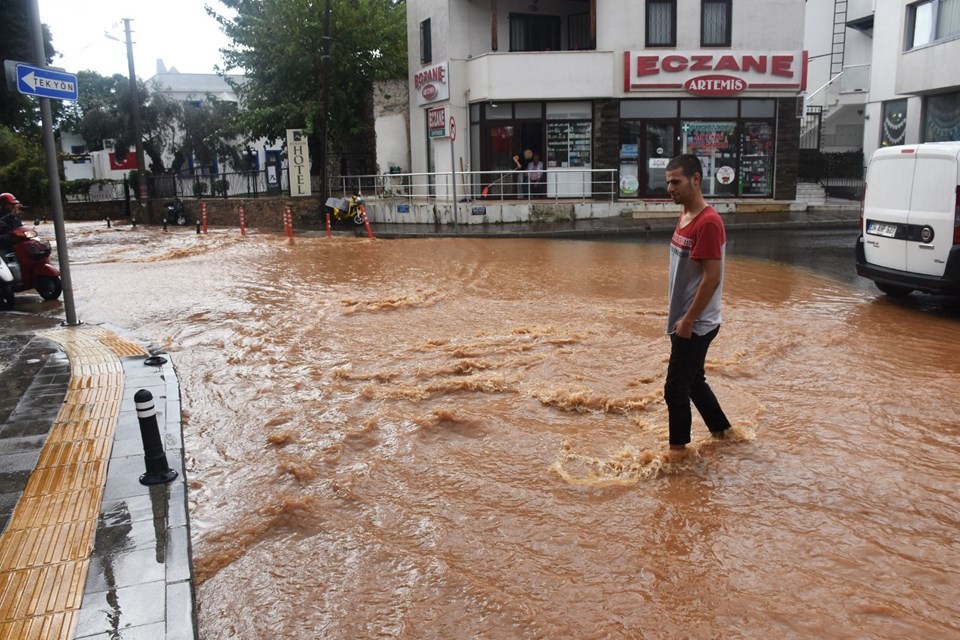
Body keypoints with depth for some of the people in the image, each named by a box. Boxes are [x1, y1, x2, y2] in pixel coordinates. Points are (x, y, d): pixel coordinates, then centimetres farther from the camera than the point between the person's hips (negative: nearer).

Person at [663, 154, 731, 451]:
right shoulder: (684, 217, 9)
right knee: (693, 381, 21)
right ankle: (721, 431, 37)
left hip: (695, 325, -9)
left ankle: (678, 449, 14)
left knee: (675, 389, -1)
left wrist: (688, 320, -20)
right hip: (684, 321, 10)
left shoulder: (708, 222, -20)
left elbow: (712, 278, -23)